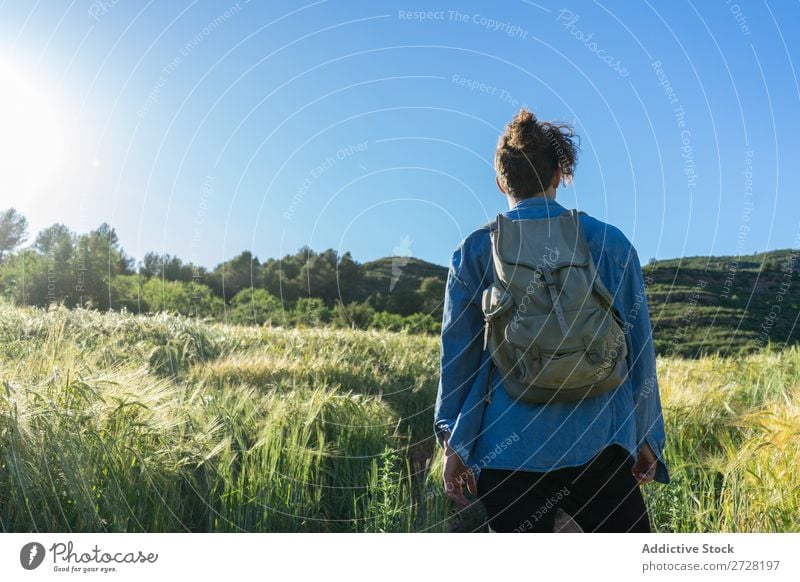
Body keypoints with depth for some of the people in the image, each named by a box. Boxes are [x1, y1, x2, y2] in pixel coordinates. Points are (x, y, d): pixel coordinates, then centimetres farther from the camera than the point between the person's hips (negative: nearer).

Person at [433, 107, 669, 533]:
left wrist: (453, 443, 9)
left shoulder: (474, 251, 0)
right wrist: (646, 438, 14)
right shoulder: (610, 242, 1)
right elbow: (638, 348, 4)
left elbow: (458, 353, 1)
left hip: (509, 448, 0)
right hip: (597, 441, 1)